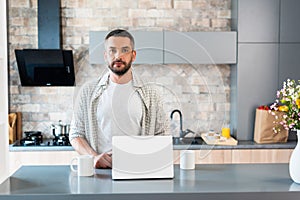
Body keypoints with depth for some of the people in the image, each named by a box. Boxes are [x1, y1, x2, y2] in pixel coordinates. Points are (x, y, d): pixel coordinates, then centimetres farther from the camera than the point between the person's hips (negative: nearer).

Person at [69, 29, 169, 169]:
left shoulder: (149, 94, 9)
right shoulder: (88, 91, 10)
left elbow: (162, 135, 11)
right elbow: (76, 134, 10)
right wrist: (94, 157, -7)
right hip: (101, 169, 1)